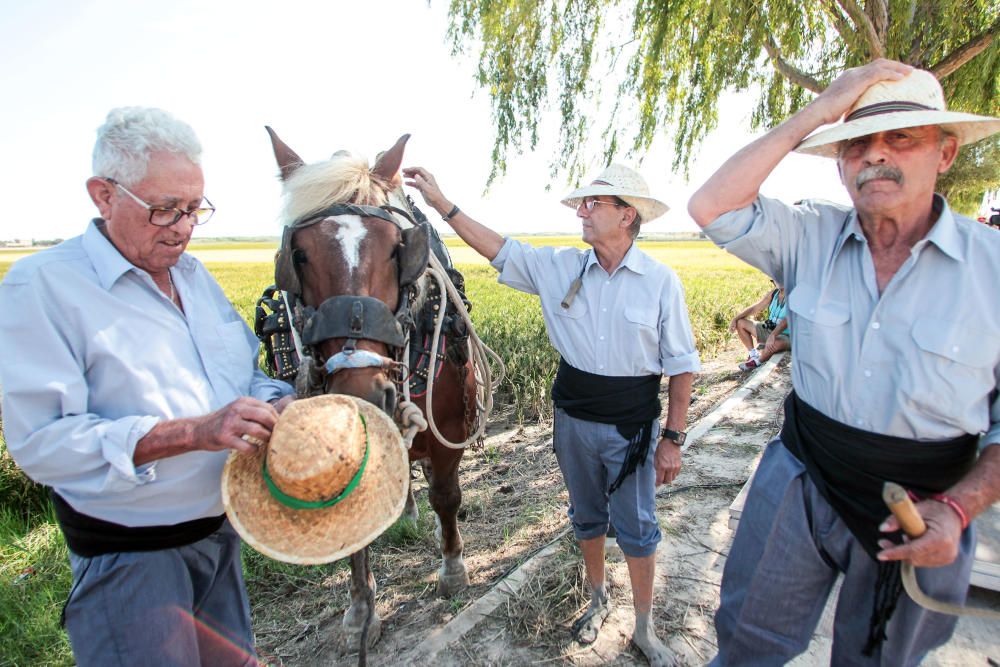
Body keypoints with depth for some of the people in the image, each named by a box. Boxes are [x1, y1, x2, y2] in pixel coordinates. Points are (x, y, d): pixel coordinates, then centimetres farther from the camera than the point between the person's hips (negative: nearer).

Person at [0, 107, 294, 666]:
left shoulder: (195, 275, 5)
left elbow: (246, 373, 10)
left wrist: (277, 402, -12)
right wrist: (193, 432, -33)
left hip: (222, 529, 7)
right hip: (130, 553, -7)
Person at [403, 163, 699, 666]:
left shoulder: (661, 281, -11)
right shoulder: (560, 268, -4)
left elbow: (681, 365, -7)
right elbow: (499, 251, 0)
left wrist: (673, 439, -7)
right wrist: (441, 204, -4)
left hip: (632, 428, -3)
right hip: (573, 421, 3)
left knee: (637, 530, 11)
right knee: (586, 518, 21)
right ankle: (598, 599, 46)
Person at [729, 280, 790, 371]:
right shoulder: (772, 293, 3)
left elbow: (787, 320, -32)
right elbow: (754, 308, 7)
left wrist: (772, 335, -46)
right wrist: (735, 319, -6)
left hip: (785, 336, -7)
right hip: (768, 330, 7)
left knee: (776, 343, -42)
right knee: (740, 323, 1)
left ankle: (757, 361, -11)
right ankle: (753, 354, 1)